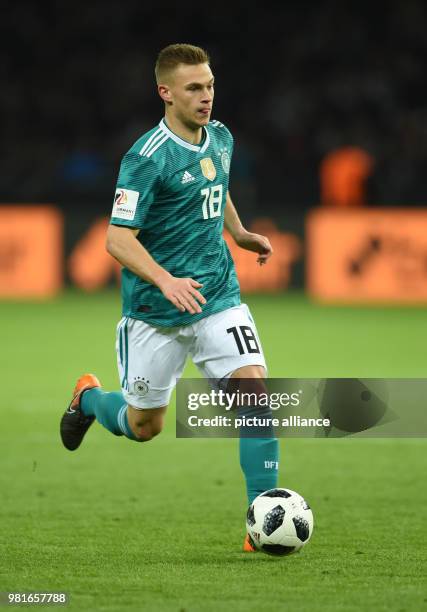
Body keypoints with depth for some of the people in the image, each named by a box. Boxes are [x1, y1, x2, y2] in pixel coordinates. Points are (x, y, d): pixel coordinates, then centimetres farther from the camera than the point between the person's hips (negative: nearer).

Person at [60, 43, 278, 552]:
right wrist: (166, 281, -34)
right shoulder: (147, 157, -19)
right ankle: (89, 397, 45)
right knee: (144, 427, 10)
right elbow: (118, 240, -21)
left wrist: (240, 233, 29)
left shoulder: (220, 139, 3)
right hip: (155, 312, -5)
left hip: (218, 298, 5)